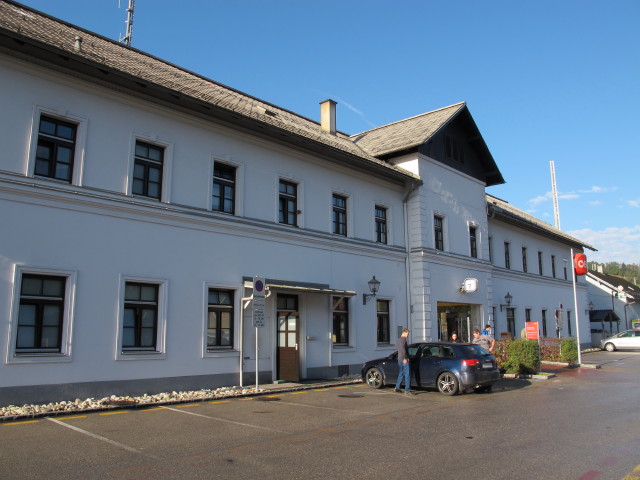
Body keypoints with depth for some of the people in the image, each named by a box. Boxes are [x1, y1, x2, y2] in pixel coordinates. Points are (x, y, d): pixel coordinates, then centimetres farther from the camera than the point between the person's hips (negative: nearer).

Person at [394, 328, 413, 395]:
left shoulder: (398, 340, 18)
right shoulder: (403, 339, -12)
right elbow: (403, 349, -23)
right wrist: (405, 358, -21)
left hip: (399, 359, 10)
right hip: (404, 359, -10)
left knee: (401, 373, 19)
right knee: (407, 374, -9)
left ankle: (397, 388, 25)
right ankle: (407, 390, -13)